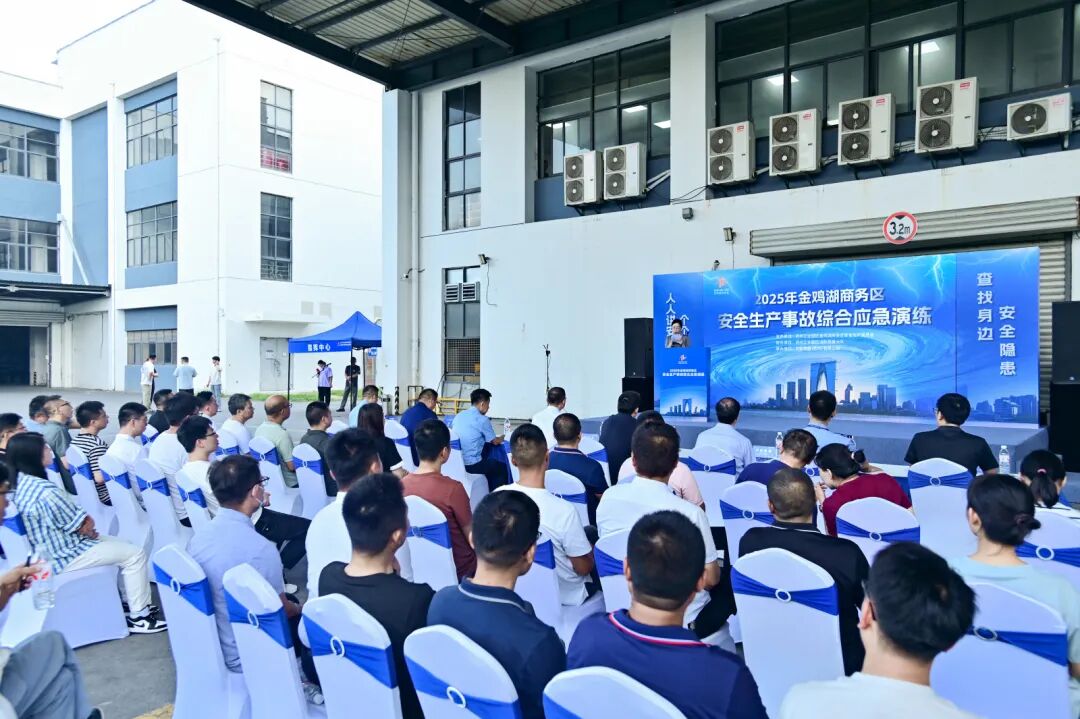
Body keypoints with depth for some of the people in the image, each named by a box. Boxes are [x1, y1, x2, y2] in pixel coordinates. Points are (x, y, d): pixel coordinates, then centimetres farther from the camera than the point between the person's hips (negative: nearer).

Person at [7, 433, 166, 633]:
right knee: (135, 555, -6)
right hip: (63, 557, -10)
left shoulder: (18, 483, 0)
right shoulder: (46, 493, -30)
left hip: (45, 550, 10)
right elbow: (84, 525, -20)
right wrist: (90, 527, 2)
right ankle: (138, 617, 1)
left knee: (122, 546, 19)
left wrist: (87, 529, 1)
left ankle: (132, 601, 26)